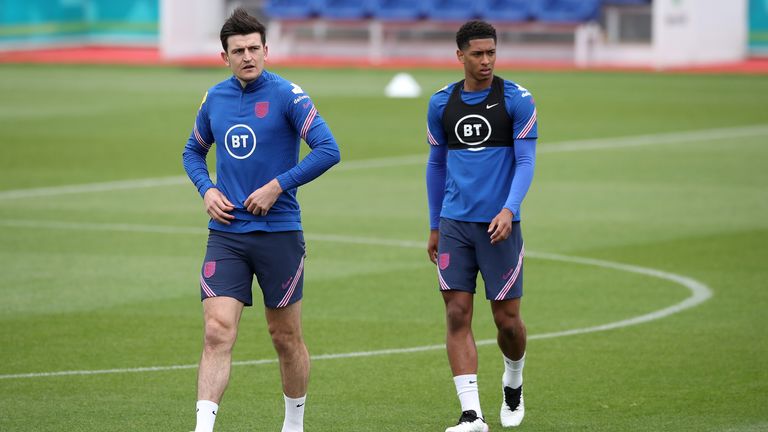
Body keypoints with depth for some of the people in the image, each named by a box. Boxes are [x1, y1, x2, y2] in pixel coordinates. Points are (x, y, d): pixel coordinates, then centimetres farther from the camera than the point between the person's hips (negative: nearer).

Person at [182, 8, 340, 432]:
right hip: (225, 234, 3)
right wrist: (207, 190, 3)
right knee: (217, 332, -12)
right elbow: (193, 152, 23)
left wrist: (278, 186, -17)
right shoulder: (214, 99, 7)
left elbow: (327, 149, -14)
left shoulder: (287, 95, -7)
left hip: (278, 233, -3)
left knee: (286, 337, 9)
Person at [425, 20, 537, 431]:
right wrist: (434, 226, 17)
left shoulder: (517, 100, -4)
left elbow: (525, 161, -7)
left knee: (507, 318, 2)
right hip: (454, 223, 3)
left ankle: (513, 382, 34)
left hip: (499, 224, -2)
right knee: (457, 315, -7)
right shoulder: (441, 103, 7)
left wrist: (509, 209, -22)